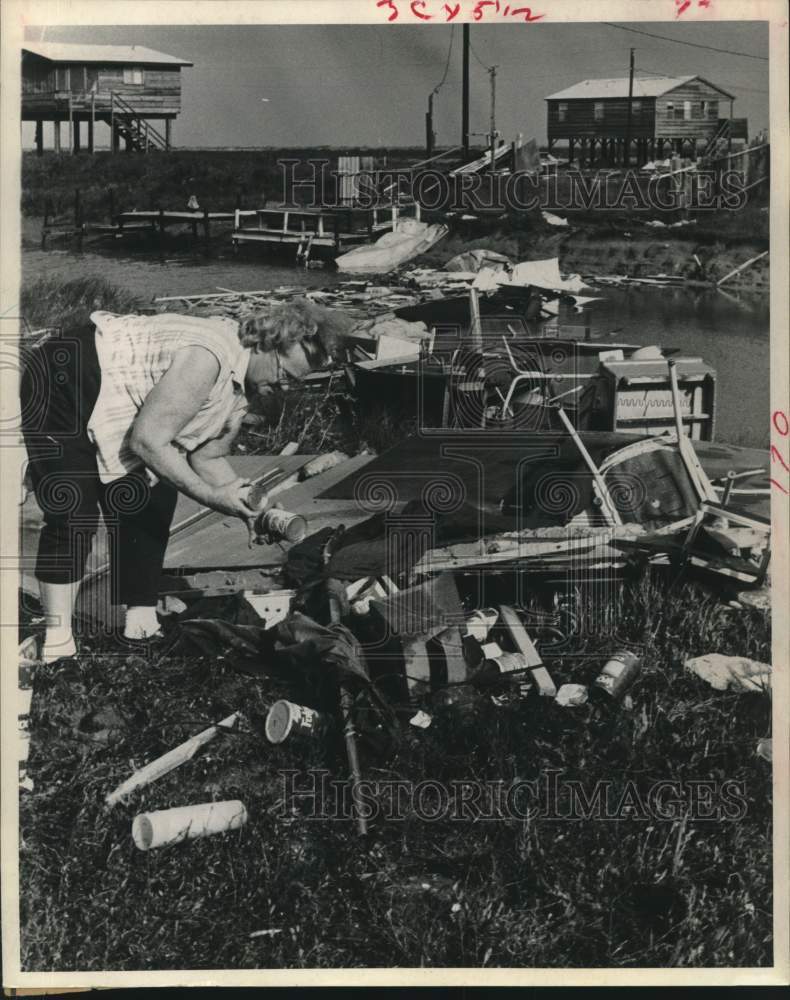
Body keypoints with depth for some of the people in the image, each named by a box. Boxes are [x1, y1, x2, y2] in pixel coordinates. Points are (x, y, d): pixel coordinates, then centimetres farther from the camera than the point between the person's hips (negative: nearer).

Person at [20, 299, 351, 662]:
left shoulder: (240, 386, -2)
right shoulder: (207, 357, -33)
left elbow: (207, 457, 3)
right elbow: (147, 441, -33)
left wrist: (249, 506, -12)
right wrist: (212, 496, -28)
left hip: (111, 409, 10)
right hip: (59, 384, -9)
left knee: (154, 503, 5)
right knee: (73, 516, -13)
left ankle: (140, 617, 11)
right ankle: (57, 640, -9)